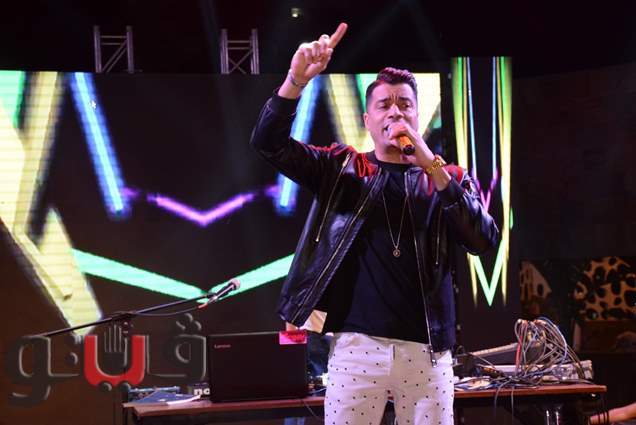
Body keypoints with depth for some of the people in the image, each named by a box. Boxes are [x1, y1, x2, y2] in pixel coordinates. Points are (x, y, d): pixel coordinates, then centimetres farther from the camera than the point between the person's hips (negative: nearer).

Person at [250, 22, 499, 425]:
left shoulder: (448, 178, 10)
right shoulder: (342, 168, 9)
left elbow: (485, 239, -5)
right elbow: (269, 142, -1)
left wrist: (432, 165, -12)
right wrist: (297, 79, -18)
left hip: (427, 348, 1)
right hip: (357, 343, -1)